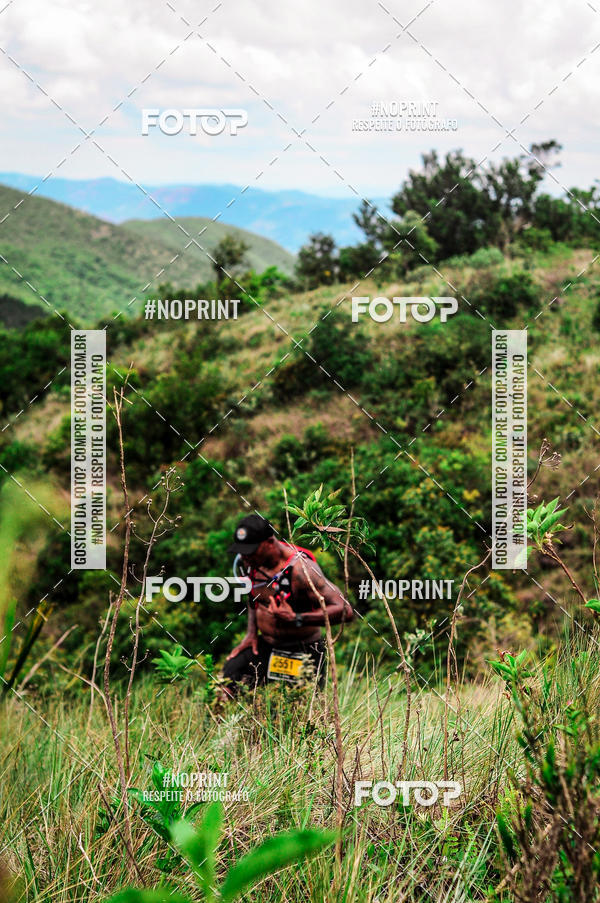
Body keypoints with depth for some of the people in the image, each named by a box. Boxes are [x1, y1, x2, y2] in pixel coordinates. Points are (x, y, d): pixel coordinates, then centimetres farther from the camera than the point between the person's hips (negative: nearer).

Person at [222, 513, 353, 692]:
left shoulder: (300, 569, -24)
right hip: (265, 646, 5)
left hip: (303, 652, -5)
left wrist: (295, 619, -36)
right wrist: (251, 633, 7)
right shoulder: (251, 561, -3)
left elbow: (345, 610, -31)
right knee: (231, 674, -16)